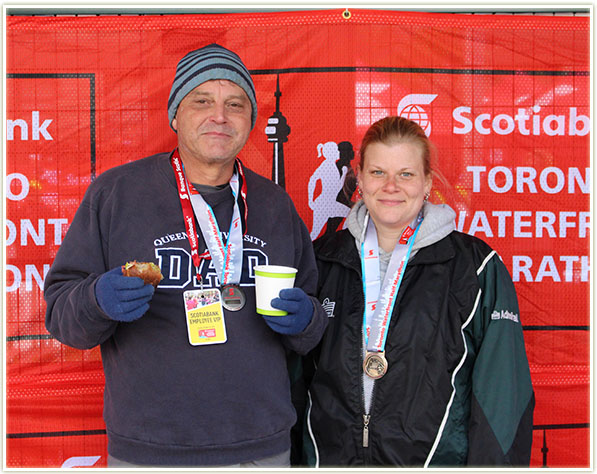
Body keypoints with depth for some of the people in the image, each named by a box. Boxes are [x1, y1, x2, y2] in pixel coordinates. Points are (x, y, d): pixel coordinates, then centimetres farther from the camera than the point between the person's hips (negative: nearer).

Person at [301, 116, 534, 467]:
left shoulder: (476, 266, -8)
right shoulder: (325, 257, 2)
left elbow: (503, 391, -7)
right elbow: (301, 368, 10)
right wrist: (295, 456, 8)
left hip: (438, 456, -2)